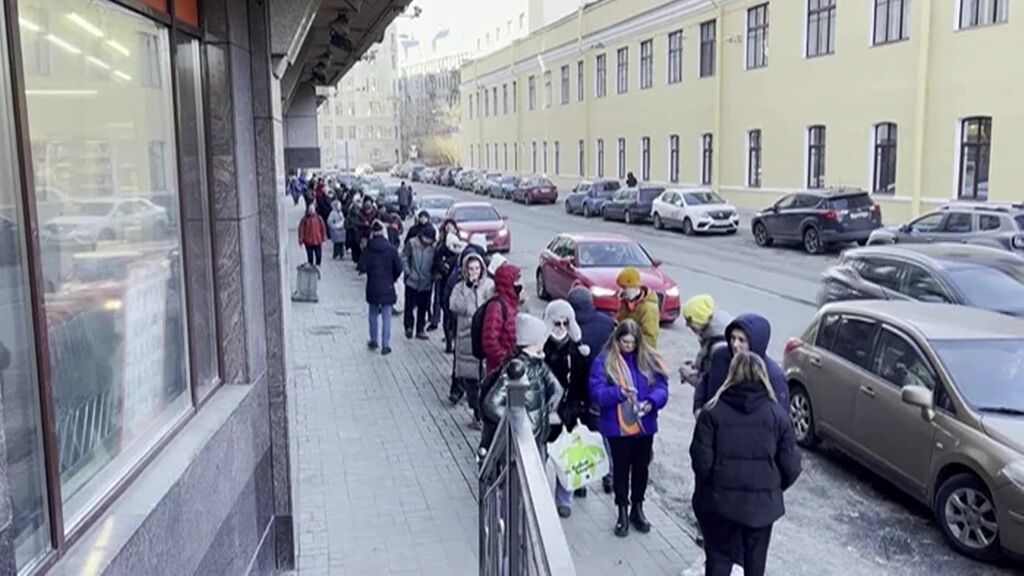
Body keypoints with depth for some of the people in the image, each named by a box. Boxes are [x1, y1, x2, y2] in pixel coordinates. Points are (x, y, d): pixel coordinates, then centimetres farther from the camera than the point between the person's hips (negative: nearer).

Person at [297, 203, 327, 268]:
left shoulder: (319, 218, 2)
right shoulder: (304, 219, -5)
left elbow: (323, 228, 7)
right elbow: (301, 230, -5)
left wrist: (323, 238, 5)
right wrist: (301, 240, -8)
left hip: (317, 241, 2)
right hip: (308, 242, -2)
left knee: (319, 255, 5)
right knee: (310, 256, 3)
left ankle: (317, 266, 25)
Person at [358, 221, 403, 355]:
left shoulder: (368, 249, -8)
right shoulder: (391, 249, -9)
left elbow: (362, 268, -10)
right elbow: (399, 268, -7)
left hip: (372, 287, 1)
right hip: (387, 288, -1)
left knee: (373, 314, 18)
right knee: (386, 316, 4)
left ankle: (373, 341, 28)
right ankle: (385, 345, 3)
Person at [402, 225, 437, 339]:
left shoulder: (433, 248, -2)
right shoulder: (412, 244, -7)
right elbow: (404, 257, -4)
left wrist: (433, 276, -1)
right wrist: (408, 272, -10)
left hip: (426, 283, 2)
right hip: (412, 281, -2)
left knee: (423, 308, 10)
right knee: (410, 306, 4)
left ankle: (420, 330, 20)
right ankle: (408, 328, 20)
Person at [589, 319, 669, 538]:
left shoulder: (649, 359, 0)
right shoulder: (604, 361, -8)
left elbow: (662, 387, -2)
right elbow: (596, 392, -14)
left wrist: (652, 402, -22)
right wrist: (618, 393, -30)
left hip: (644, 425, 3)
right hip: (617, 426, -3)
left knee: (641, 467, 15)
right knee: (621, 468, 8)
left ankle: (637, 508, 33)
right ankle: (623, 512, 22)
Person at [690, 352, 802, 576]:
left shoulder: (713, 411, -8)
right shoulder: (777, 414, -5)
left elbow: (702, 460, -11)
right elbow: (790, 466, -4)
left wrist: (709, 487, 7)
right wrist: (775, 488, 15)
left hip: (721, 500, -1)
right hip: (762, 501, 1)